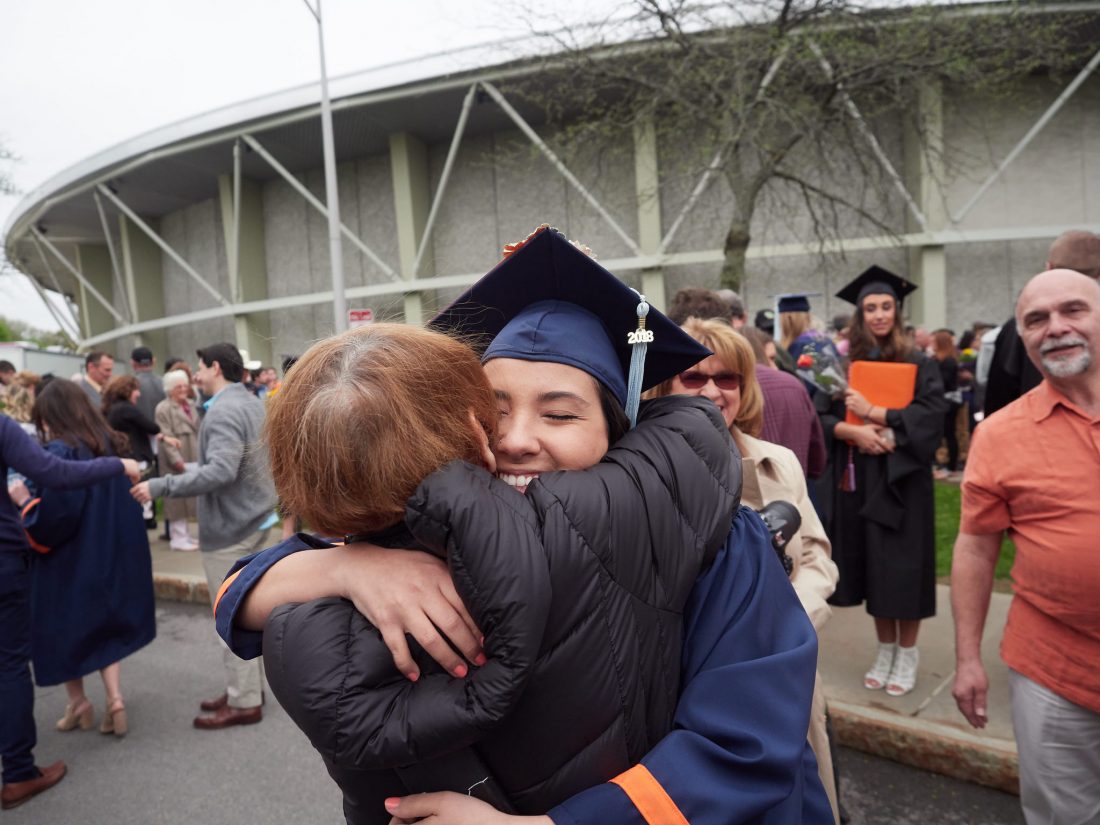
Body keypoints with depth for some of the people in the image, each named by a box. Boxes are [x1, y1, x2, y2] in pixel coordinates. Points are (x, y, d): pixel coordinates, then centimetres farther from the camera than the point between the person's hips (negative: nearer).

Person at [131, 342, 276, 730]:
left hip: (231, 526, -10)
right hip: (253, 517, 10)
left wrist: (161, 486, -26)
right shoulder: (252, 403, 12)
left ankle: (244, 702, 9)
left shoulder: (223, 411, -20)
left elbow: (221, 471, -31)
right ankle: (248, 686, 29)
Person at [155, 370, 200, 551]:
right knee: (178, 498, -2)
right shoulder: (163, 409, -10)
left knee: (188, 497, 12)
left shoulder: (190, 406, 13)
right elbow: (166, 437, -16)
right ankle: (178, 538, 6)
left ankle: (184, 535, 22)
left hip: (192, 458, 7)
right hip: (175, 461, -7)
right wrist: (177, 460, -20)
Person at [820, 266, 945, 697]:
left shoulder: (919, 364, 0)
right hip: (857, 481, 3)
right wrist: (853, 431, -19)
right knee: (873, 568, 10)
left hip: (901, 481, -2)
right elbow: (820, 417, -1)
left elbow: (931, 414, -14)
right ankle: (885, 649, 25)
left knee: (901, 567, 2)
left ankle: (908, 653, 20)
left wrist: (872, 413, -18)